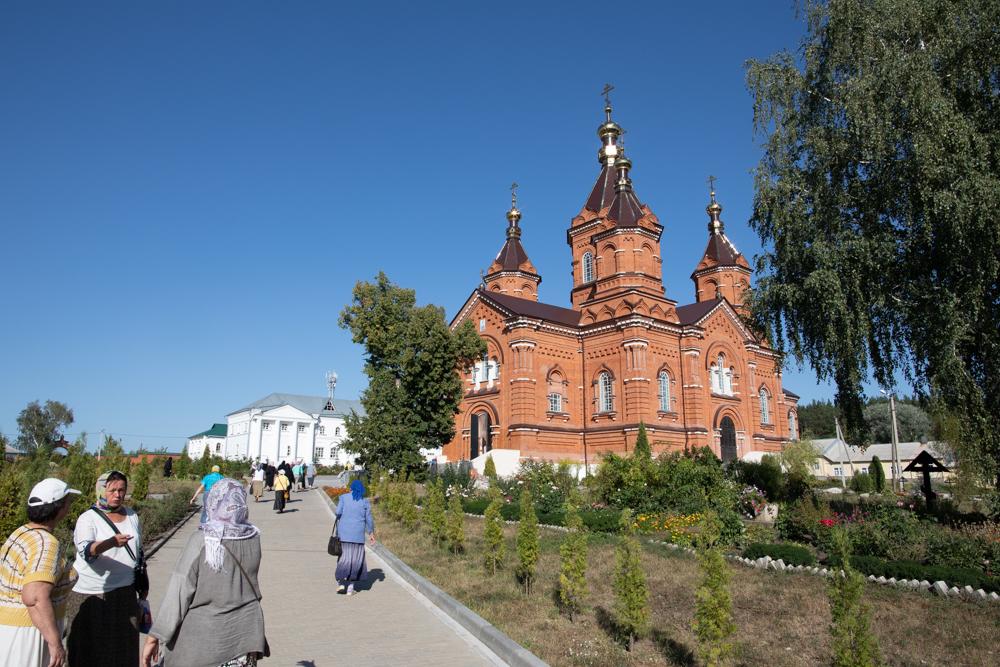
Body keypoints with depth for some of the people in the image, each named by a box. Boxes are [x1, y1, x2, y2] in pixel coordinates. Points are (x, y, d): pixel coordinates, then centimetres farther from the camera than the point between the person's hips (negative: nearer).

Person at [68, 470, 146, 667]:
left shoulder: (132, 516, 8)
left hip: (125, 591, 4)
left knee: (124, 645, 8)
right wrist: (111, 543, -46)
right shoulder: (88, 518, -9)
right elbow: (85, 550, -28)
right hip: (91, 593, -4)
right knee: (91, 646, 2)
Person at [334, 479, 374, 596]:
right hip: (358, 534, 0)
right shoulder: (364, 501, 4)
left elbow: (338, 512, -9)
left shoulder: (344, 497, 2)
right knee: (356, 558, 7)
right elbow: (369, 519, 5)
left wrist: (338, 518, 14)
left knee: (344, 557, 8)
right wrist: (371, 534, 12)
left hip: (344, 532, 0)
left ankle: (342, 582, -4)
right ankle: (351, 586, 6)